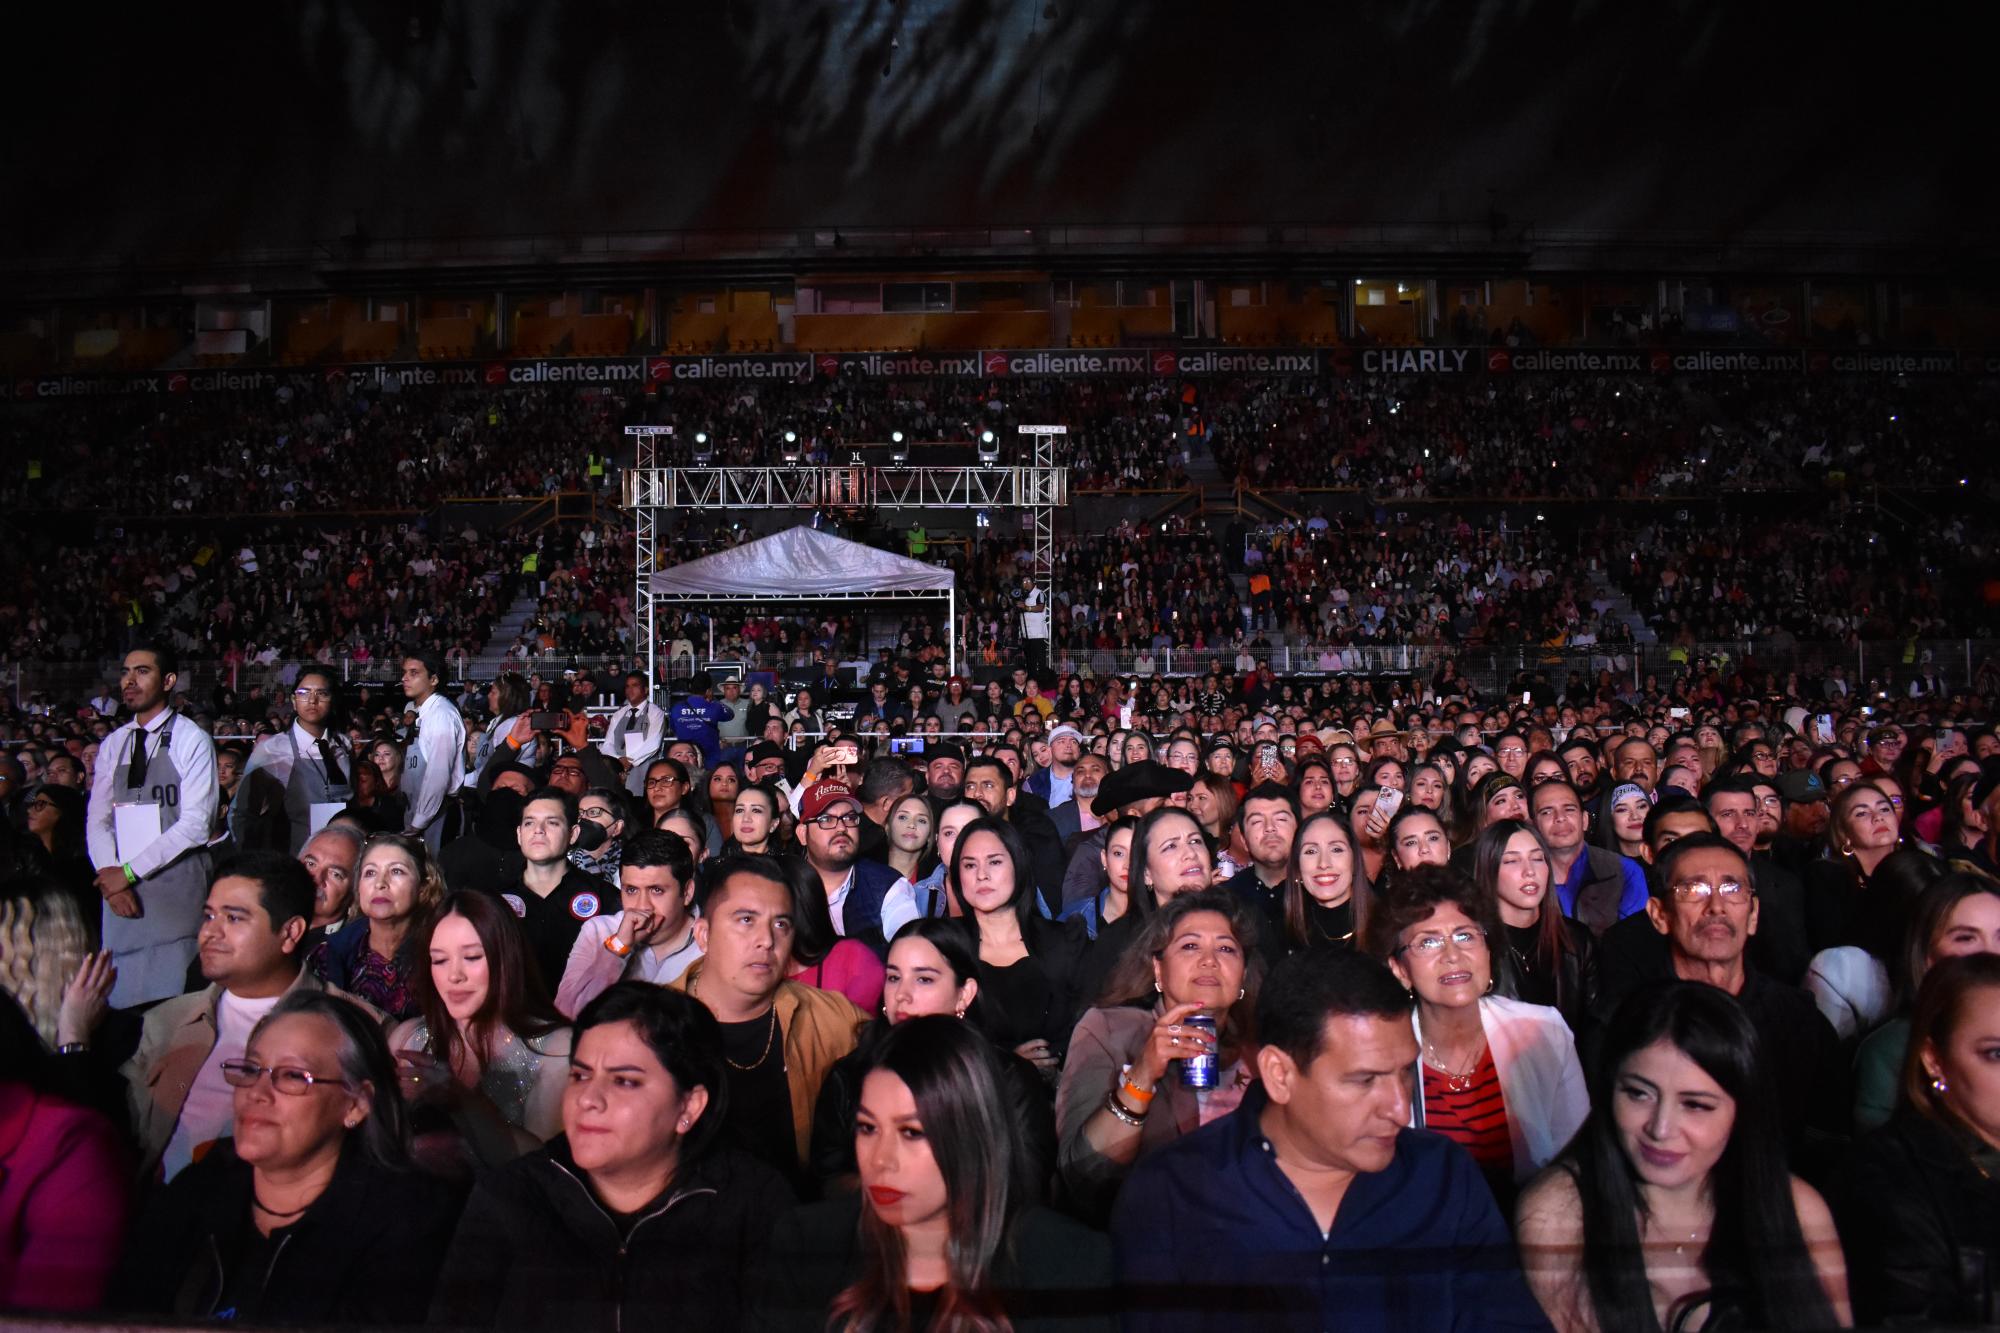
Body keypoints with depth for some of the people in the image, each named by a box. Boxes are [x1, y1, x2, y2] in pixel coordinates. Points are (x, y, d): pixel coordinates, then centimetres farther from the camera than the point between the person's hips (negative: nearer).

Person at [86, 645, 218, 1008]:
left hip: (176, 887, -5)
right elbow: (98, 821, 10)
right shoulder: (113, 744, 13)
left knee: (171, 999, -4)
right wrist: (109, 873, -7)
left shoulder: (192, 740, -4)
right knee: (121, 998, 5)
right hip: (121, 886, 5)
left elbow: (195, 824, -11)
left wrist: (130, 871, -11)